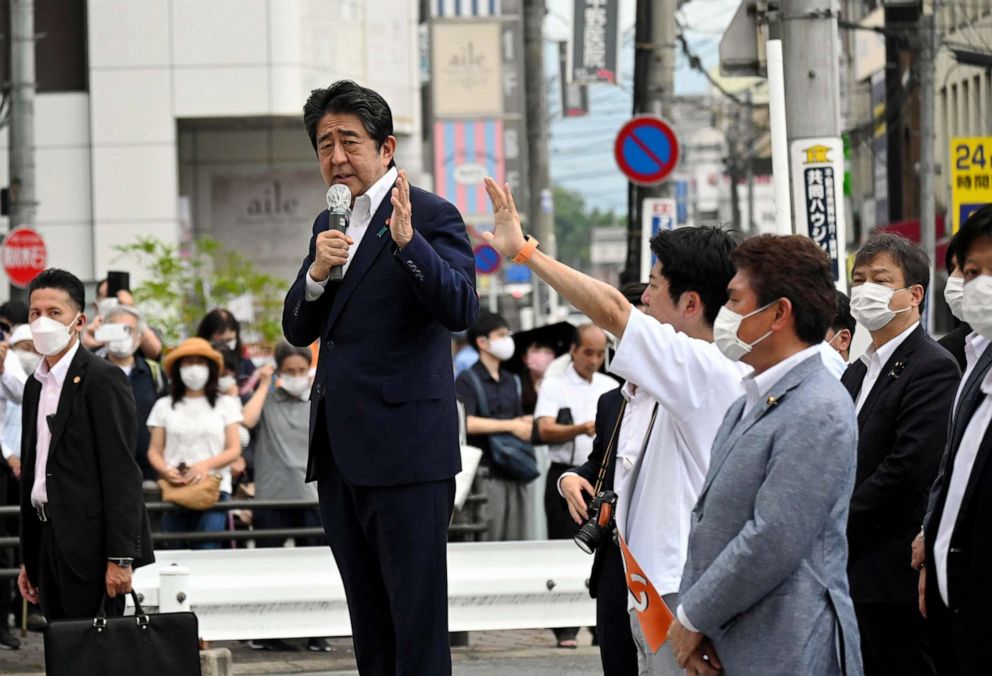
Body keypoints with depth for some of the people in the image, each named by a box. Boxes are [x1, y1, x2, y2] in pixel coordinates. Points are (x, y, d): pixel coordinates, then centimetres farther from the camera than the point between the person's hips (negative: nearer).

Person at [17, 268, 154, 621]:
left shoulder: (103, 379, -8)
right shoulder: (36, 384, 17)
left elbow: (121, 472, -14)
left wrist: (119, 558, -20)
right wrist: (28, 559, 18)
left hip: (91, 546, -8)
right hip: (49, 538, 8)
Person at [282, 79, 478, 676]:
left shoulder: (432, 217, -7)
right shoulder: (330, 224, 17)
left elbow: (462, 310, -20)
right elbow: (299, 331, 13)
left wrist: (407, 243, -33)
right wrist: (317, 273, -7)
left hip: (405, 447, -8)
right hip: (341, 449, 8)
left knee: (417, 616, -6)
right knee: (368, 623, 13)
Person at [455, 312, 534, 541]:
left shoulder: (512, 382, 21)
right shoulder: (467, 381, -2)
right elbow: (467, 423, -16)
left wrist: (525, 424, 4)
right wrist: (511, 425, -13)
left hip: (514, 471, 7)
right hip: (487, 473, -7)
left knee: (517, 539, 4)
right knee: (489, 541, -10)